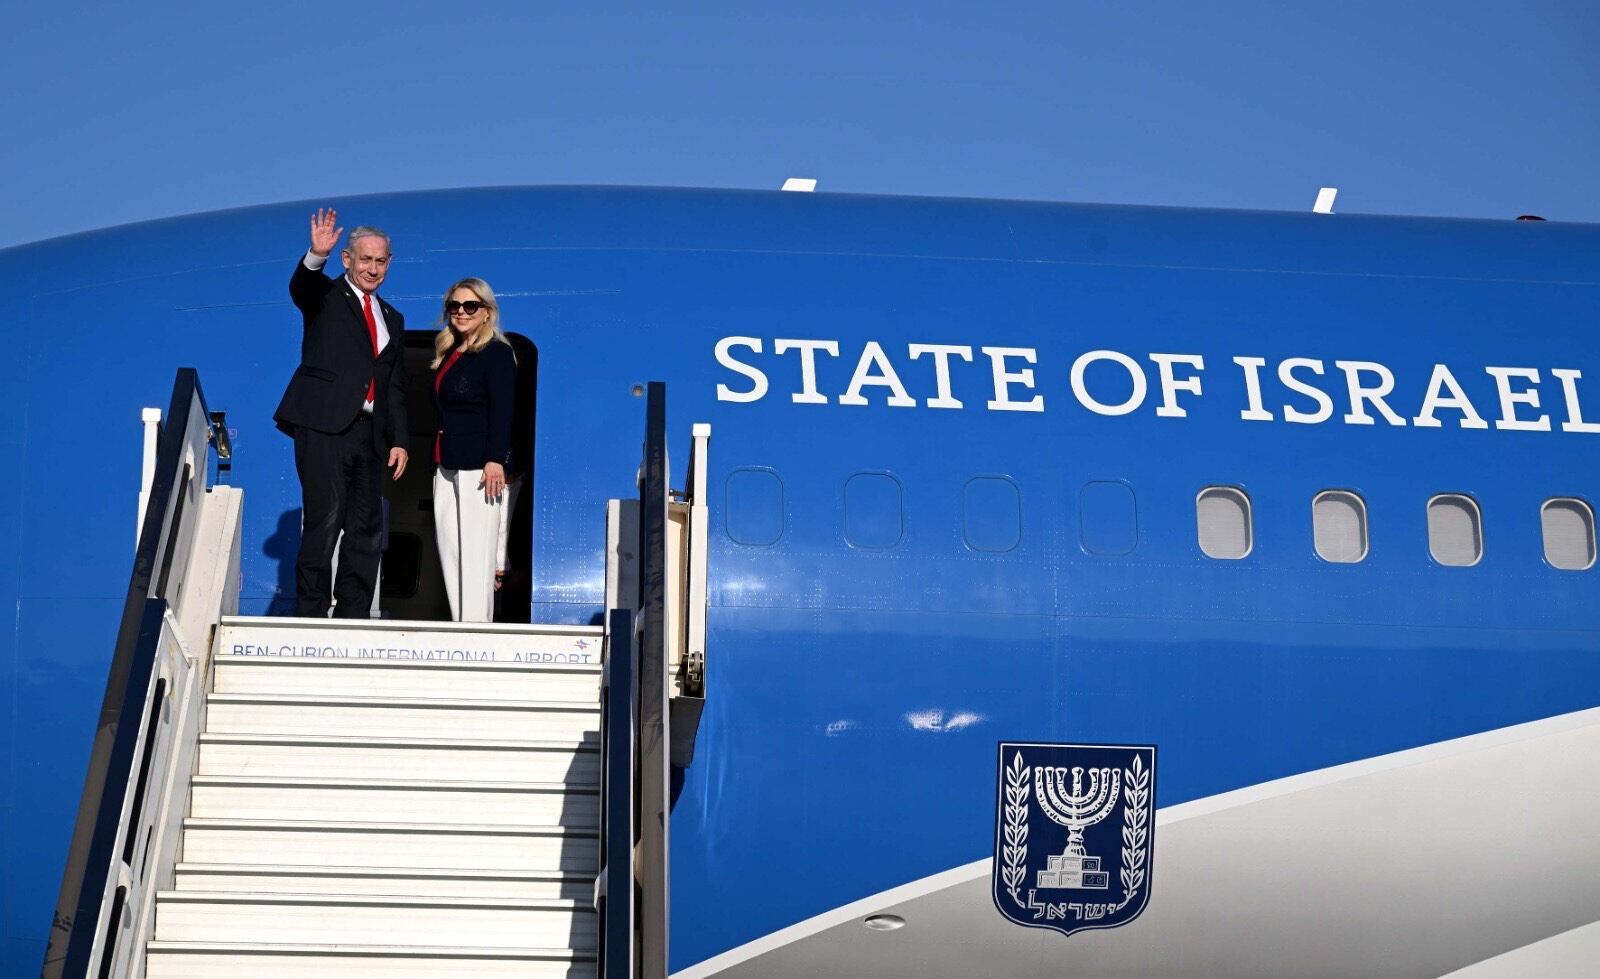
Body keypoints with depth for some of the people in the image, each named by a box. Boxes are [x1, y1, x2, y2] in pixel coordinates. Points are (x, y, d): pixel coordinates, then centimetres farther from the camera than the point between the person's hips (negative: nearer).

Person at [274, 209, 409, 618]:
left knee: (367, 530, 5)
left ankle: (352, 619, 10)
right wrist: (317, 255, -39)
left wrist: (399, 440, 10)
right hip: (324, 426, -6)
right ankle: (311, 615, -8)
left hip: (368, 432, 6)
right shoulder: (325, 296, 6)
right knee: (324, 520, -11)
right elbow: (300, 286, -18)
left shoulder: (392, 319, 22)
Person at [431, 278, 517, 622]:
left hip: (480, 466, -8)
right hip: (447, 468, 8)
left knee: (476, 554, -9)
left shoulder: (497, 353, -4)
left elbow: (502, 412, -12)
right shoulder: (448, 355, 19)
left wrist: (495, 461, -22)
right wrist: (438, 460, 16)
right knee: (449, 553, 5)